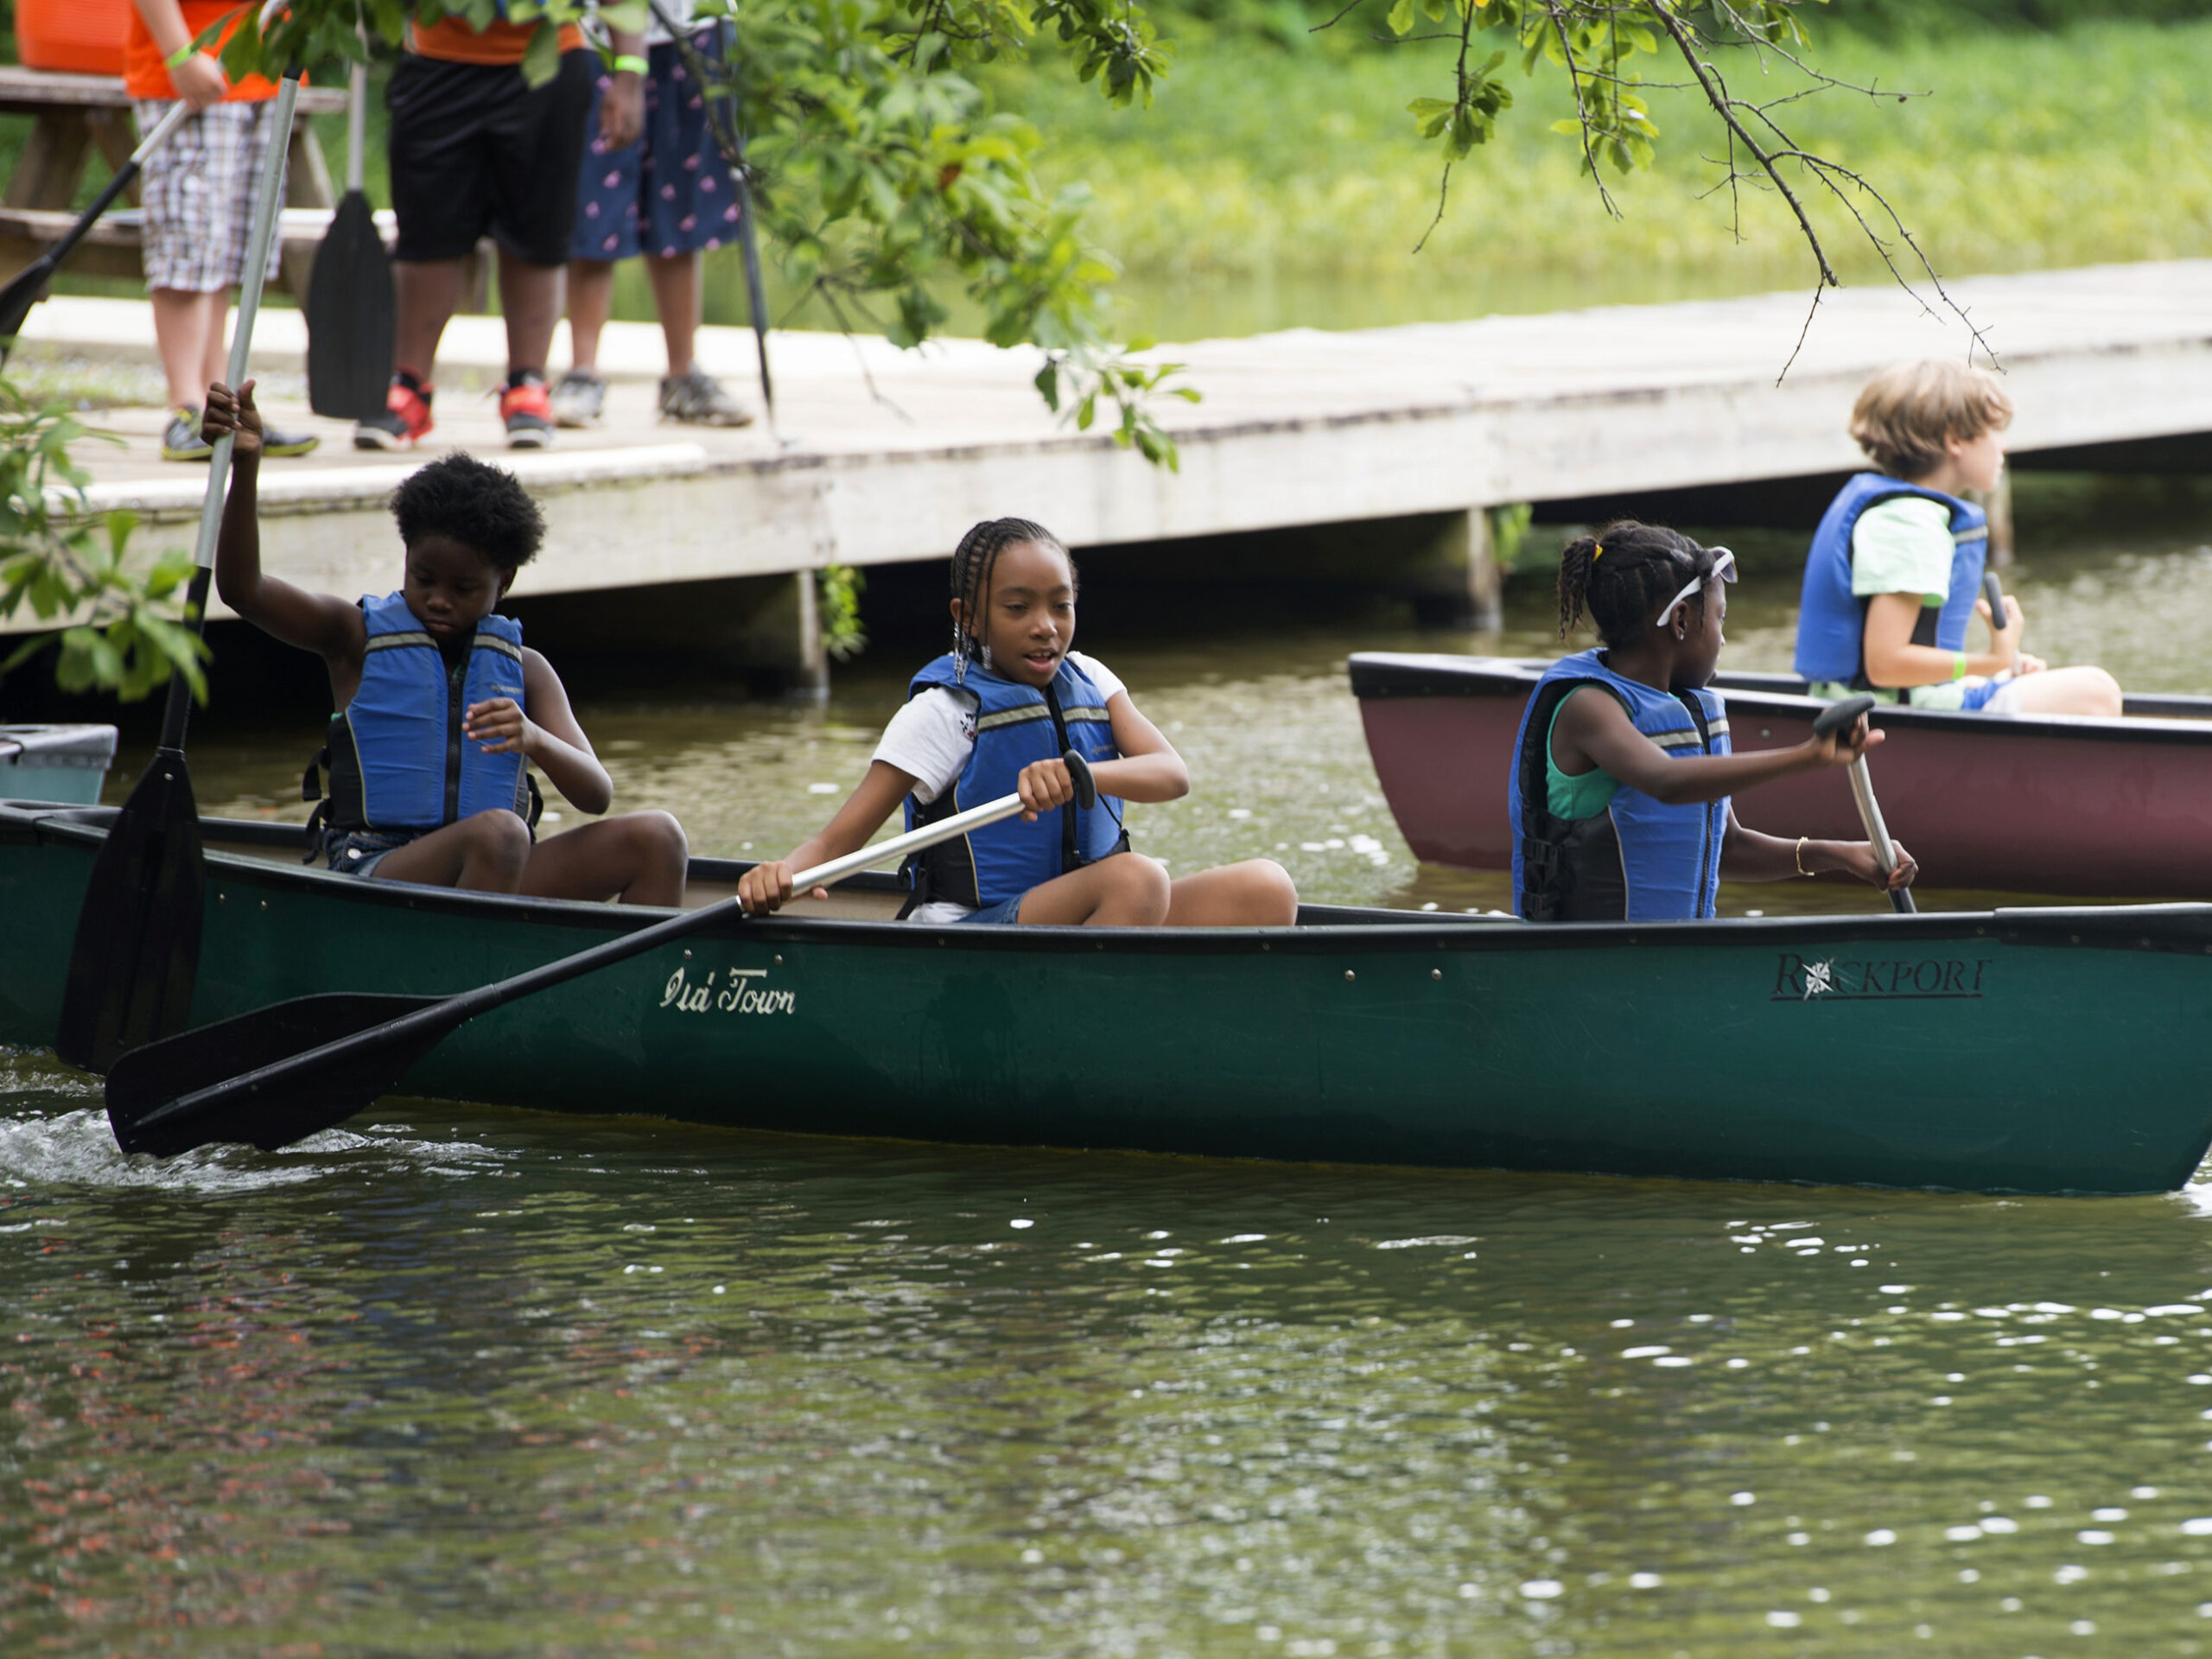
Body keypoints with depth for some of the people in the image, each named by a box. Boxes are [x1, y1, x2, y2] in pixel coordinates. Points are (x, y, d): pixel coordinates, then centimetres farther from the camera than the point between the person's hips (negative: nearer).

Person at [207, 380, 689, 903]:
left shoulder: (523, 669, 17)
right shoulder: (356, 638, 9)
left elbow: (596, 795, 5)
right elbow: (242, 588, -7)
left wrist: (535, 741, -18)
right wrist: (245, 466, -22)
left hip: (495, 882, 4)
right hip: (377, 877, -4)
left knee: (655, 837, -15)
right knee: (497, 832, -35)